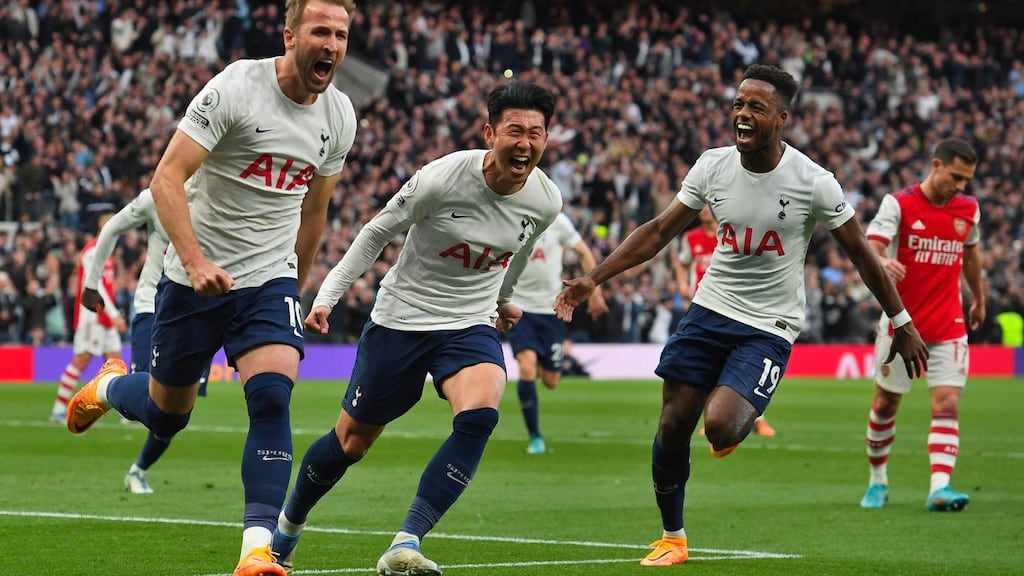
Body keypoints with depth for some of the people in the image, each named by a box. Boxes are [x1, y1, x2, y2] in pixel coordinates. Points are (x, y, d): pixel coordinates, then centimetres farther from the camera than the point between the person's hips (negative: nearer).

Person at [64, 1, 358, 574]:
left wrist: (296, 288, 23)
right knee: (166, 415, 11)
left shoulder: (339, 116, 2)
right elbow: (167, 178, -19)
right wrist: (195, 260, -30)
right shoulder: (235, 88, -16)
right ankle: (109, 386, 47)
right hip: (194, 278, -3)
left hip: (270, 278, 3)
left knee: (273, 398, -20)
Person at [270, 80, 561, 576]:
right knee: (350, 442, 9)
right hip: (400, 319, -2)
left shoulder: (545, 200, -9)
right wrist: (327, 295, -10)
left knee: (479, 414, -29)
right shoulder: (441, 179, -22)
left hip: (471, 326, 2)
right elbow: (377, 233, -7)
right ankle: (288, 526, 39)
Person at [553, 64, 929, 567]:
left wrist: (902, 324, 2)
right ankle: (671, 538, 23)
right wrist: (593, 279, -3)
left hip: (770, 327, -4)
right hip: (710, 310, 4)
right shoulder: (712, 167, -4)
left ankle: (744, 417, 16)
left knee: (720, 427, -23)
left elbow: (860, 253, -4)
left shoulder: (813, 183, -15)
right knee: (673, 427, 2)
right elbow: (658, 232, 4)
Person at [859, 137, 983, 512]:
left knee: (947, 405, -12)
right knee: (886, 404, 9)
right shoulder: (898, 204, -10)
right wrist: (883, 263, -44)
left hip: (948, 327, 2)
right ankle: (878, 480, 27)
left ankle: (940, 488, -20)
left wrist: (978, 298, 33)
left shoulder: (968, 209, 4)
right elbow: (870, 249, -21)